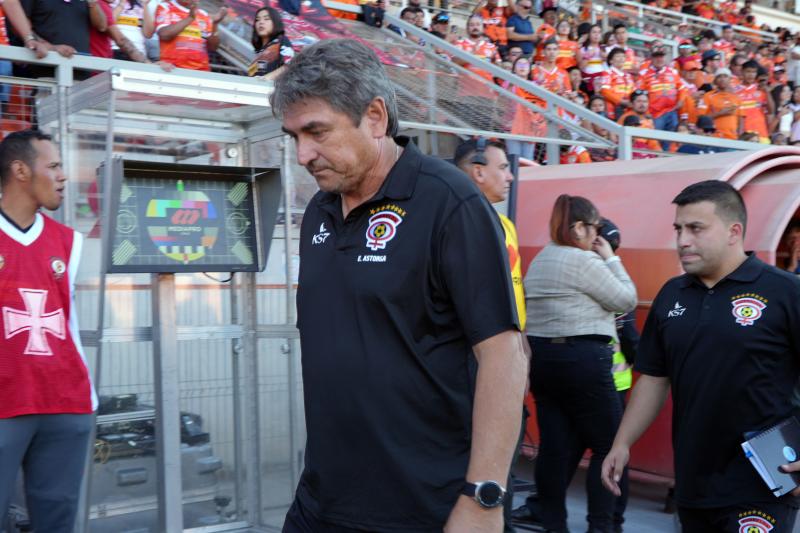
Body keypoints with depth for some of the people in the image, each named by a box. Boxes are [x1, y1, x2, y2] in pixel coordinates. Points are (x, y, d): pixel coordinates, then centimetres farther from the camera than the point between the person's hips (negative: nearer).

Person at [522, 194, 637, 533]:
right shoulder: (584, 261, -11)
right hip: (581, 359, -8)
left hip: (540, 355, 8)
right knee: (609, 445, 3)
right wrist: (611, 259, 5)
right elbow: (626, 301, -5)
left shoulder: (539, 260, 16)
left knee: (556, 446, 10)